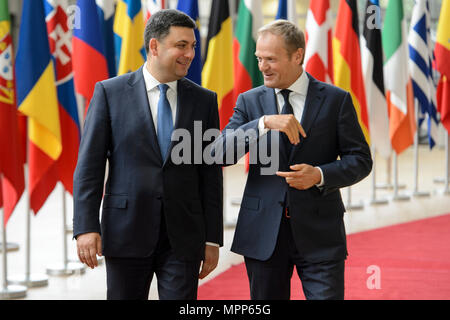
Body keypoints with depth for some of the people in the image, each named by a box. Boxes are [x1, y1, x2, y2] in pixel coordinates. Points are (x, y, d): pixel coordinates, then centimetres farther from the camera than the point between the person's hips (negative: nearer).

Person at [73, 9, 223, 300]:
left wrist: (213, 238, 4)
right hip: (126, 232, -1)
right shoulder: (110, 92, 0)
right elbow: (89, 164, -2)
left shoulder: (204, 100, 7)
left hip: (183, 238, 1)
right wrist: (86, 227, -10)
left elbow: (211, 173, 8)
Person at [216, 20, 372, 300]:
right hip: (263, 232, 2)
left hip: (319, 234, -2)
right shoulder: (250, 101, 6)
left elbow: (360, 159, 2)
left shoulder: (336, 100, 1)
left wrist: (319, 175, -16)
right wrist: (265, 123, -22)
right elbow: (221, 153, -7)